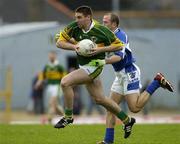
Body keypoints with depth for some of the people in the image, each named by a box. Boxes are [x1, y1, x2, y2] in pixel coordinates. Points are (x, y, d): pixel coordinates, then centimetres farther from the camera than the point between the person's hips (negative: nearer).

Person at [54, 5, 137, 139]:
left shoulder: (101, 30, -17)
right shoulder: (74, 27, -5)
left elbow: (119, 45, -9)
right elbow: (59, 42, 0)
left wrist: (100, 49, -20)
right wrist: (74, 46, -17)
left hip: (94, 66, -7)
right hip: (83, 66, 7)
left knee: (65, 82, -21)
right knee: (99, 99, 15)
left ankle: (68, 116, -6)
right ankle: (127, 120, 29)